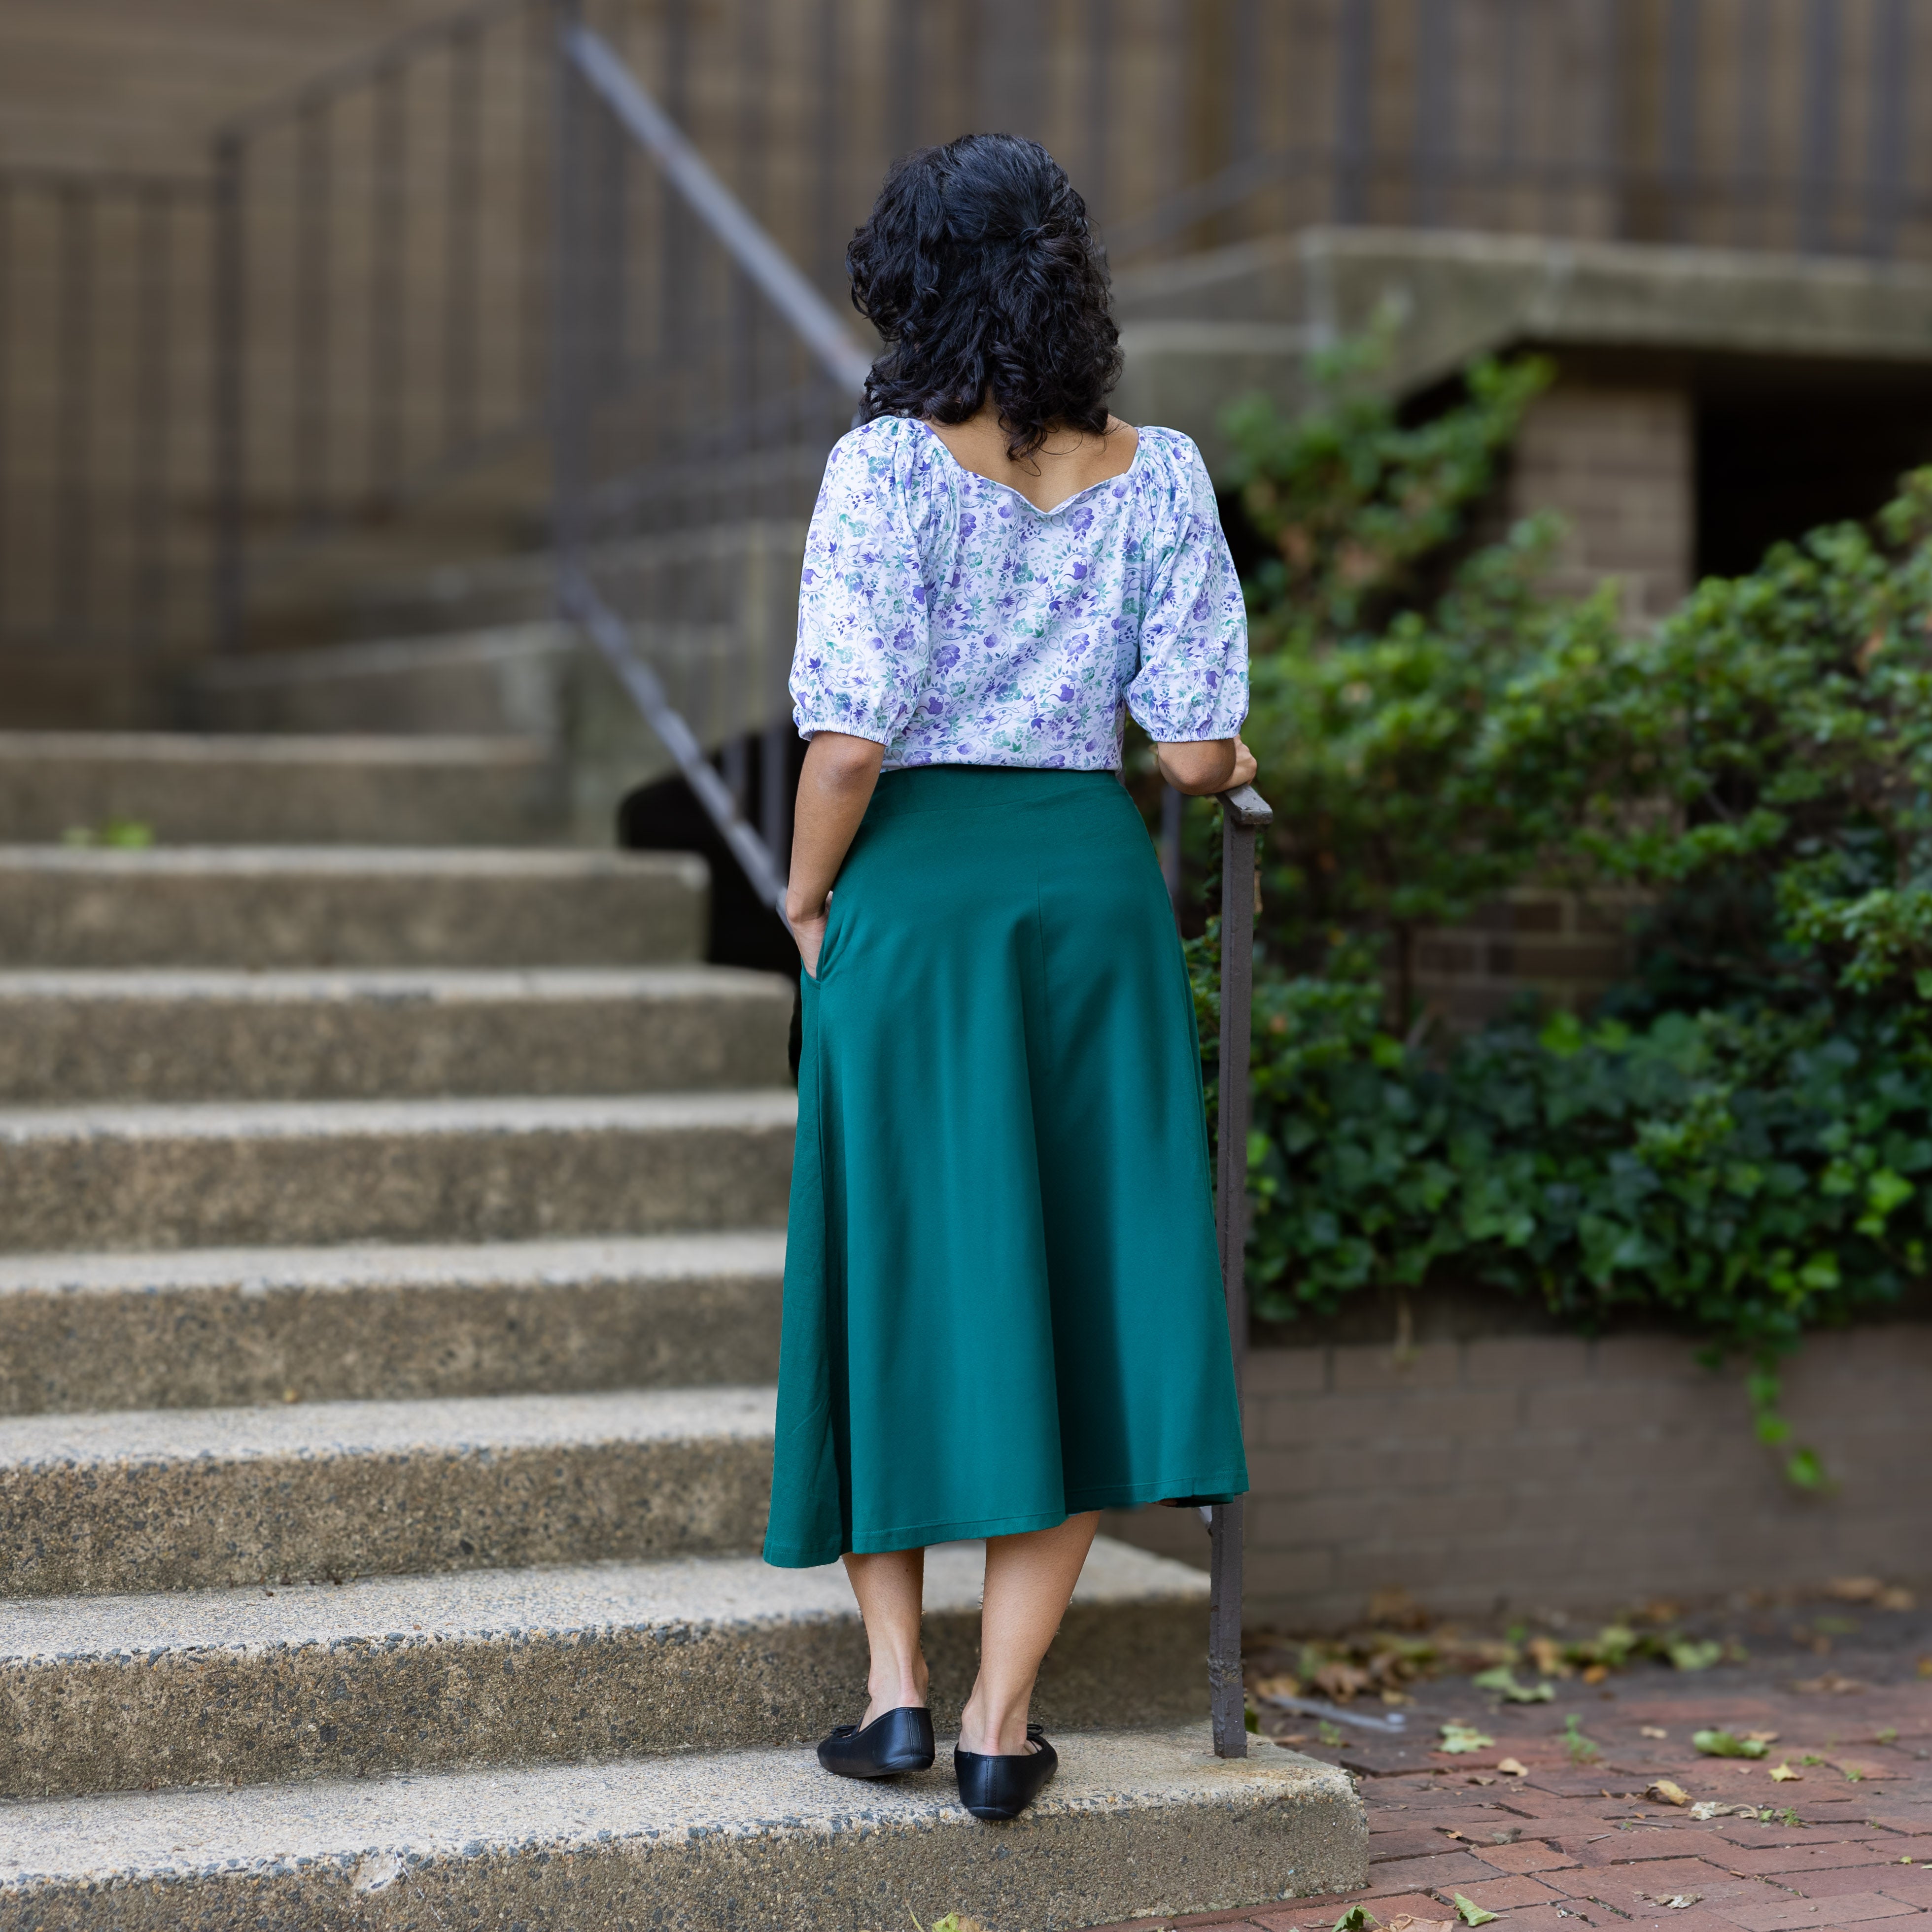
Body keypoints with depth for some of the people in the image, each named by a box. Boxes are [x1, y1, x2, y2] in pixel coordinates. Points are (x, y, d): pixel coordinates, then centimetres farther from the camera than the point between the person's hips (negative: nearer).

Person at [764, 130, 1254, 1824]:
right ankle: (1004, 1719, 9)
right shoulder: (1158, 476, 0)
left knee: (898, 1278, 11)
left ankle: (895, 1685, 14)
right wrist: (1230, 762, 20)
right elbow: (1194, 749, -3)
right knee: (1077, 1289, 8)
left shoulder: (888, 465, -9)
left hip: (917, 888, -2)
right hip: (1094, 880, 2)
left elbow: (850, 740, -16)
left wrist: (806, 896, 1)